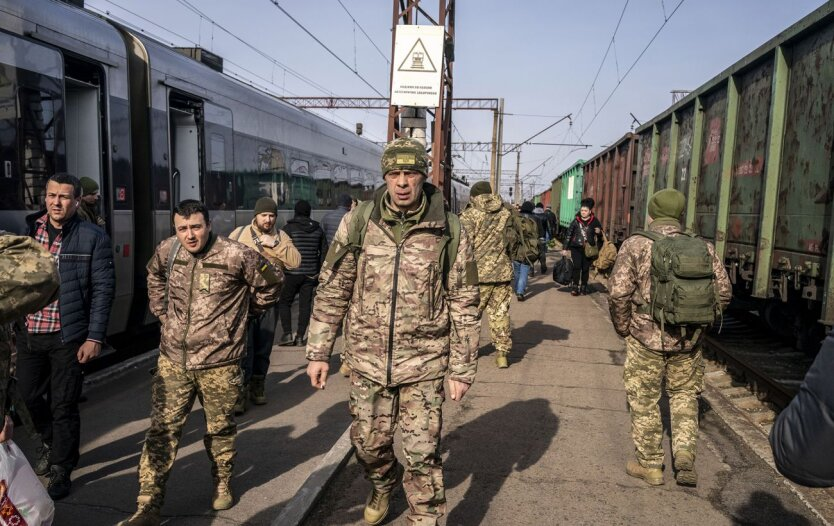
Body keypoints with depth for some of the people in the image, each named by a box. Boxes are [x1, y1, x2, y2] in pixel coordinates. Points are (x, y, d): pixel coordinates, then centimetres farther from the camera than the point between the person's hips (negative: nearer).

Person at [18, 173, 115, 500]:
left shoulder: (93, 237, -7)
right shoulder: (29, 231, 5)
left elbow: (103, 289, -9)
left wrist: (95, 337, -12)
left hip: (69, 335, -4)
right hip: (30, 332, 4)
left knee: (63, 405, 5)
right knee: (30, 396, 17)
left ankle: (61, 471, 24)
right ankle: (50, 441, 46)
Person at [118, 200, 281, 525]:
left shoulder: (237, 255, -15)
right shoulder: (167, 250, 0)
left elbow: (270, 283, 1)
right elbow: (154, 276, 24)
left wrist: (242, 312, 11)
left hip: (219, 363, -3)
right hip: (172, 359, 3)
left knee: (220, 429, 13)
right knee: (161, 432, 3)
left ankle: (222, 485, 37)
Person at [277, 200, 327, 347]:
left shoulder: (289, 228, -6)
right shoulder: (317, 229, 7)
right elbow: (324, 251, 11)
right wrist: (319, 271, 16)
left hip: (293, 273, -3)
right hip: (311, 273, 4)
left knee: (284, 302, 9)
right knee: (305, 305, 7)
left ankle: (287, 334, -1)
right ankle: (300, 337, 8)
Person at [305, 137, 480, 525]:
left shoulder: (449, 230, -7)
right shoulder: (358, 222, -3)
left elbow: (464, 304, -2)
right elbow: (332, 291, 2)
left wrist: (463, 368, -2)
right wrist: (318, 352, 1)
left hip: (424, 363, -2)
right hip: (367, 360, 2)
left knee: (422, 455, 2)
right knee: (368, 443, 18)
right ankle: (383, 486, 51)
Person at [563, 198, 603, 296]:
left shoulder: (594, 221, 2)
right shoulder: (576, 221, 2)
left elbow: (601, 235, 11)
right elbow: (568, 235, 5)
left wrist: (599, 232, -15)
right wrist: (565, 249, 2)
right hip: (576, 248, 0)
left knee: (586, 268, 5)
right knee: (576, 267, -10)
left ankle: (584, 287, 18)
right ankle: (575, 287, -3)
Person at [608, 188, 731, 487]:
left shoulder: (636, 246, -8)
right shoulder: (703, 249, 3)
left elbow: (618, 292, -14)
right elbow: (723, 292, 4)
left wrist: (623, 328, 1)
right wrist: (699, 322, 16)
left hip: (646, 338, -3)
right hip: (689, 341, 3)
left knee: (645, 401, 11)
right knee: (684, 395, 22)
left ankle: (650, 464, 21)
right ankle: (684, 451, 8)